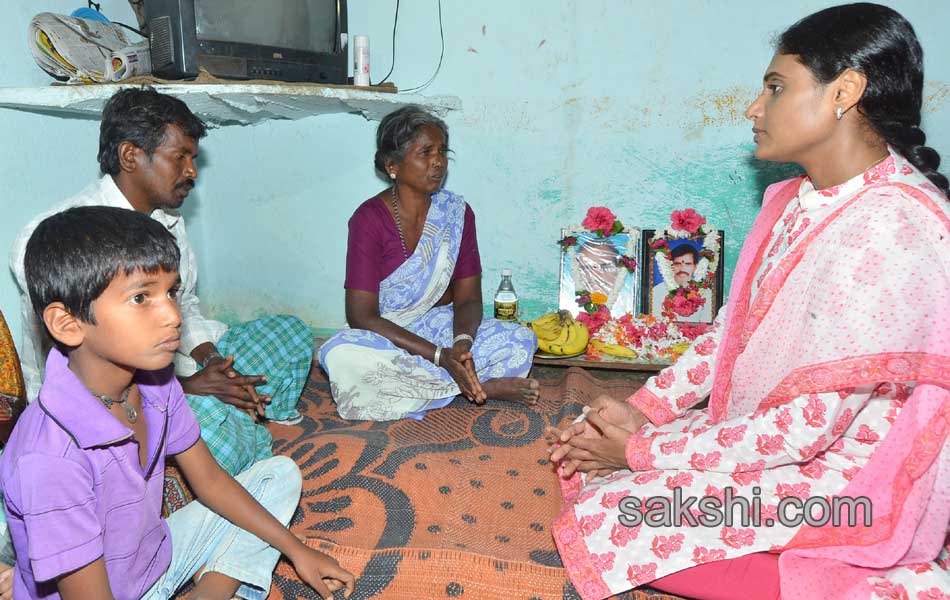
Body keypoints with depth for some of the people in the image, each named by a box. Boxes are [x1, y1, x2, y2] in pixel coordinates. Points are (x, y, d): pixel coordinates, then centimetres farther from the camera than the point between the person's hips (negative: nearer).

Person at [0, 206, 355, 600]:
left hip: (157, 556, 8)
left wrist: (296, 550, 6)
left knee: (279, 474, 10)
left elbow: (209, 480, 4)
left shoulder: (154, 383, -9)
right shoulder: (50, 459, -30)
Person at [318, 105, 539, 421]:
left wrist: (462, 342, -25)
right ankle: (485, 387, -25)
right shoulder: (369, 219, -14)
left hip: (441, 326, 2)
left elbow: (468, 297, -1)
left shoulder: (456, 211, -2)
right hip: (383, 336, -2)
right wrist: (440, 355, -27)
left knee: (522, 340, -18)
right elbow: (361, 316, -19)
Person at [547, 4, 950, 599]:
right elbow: (731, 332, 9)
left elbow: (807, 425, -27)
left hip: (841, 483, -9)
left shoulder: (888, 233, -26)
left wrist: (641, 449, -18)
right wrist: (642, 408, -3)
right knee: (592, 462, 5)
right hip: (766, 433, 9)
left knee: (603, 525, -15)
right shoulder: (796, 201, 4)